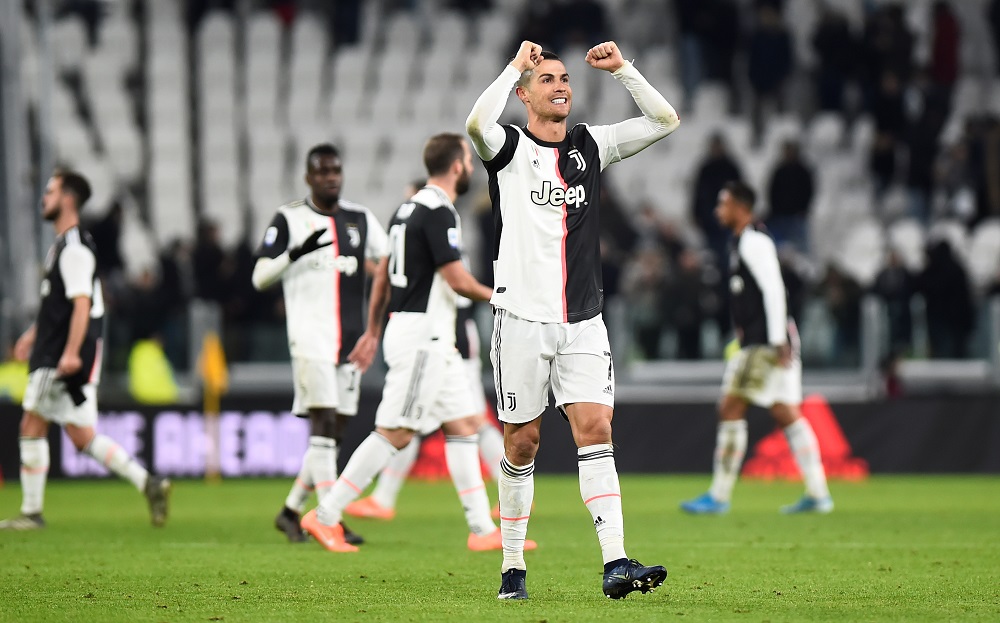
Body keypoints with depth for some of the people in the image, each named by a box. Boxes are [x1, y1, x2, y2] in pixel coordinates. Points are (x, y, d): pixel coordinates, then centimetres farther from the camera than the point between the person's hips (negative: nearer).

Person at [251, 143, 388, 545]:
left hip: (350, 342, 5)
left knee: (334, 434, 6)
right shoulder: (289, 218, 1)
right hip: (311, 338, -5)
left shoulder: (360, 218, 13)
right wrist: (295, 253, -19)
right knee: (323, 424, -15)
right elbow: (259, 277, -3)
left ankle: (291, 511, 19)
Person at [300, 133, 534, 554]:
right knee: (395, 432, -8)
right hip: (423, 335, -10)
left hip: (433, 340, 10)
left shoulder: (410, 208, 14)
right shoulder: (438, 212, -15)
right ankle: (326, 516, -5)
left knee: (464, 425, 9)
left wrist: (372, 331, 23)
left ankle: (482, 530, 8)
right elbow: (457, 280, -19)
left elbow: (383, 272, 19)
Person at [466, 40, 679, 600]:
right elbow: (478, 124, -24)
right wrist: (516, 65, -14)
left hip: (583, 322, 3)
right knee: (523, 442, 3)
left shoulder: (590, 145, 11)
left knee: (596, 429, -10)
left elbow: (665, 121, 7)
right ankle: (513, 566, 15)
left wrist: (622, 68, 0)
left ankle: (616, 564, -19)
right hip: (522, 318, -3)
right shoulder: (510, 147, -1)